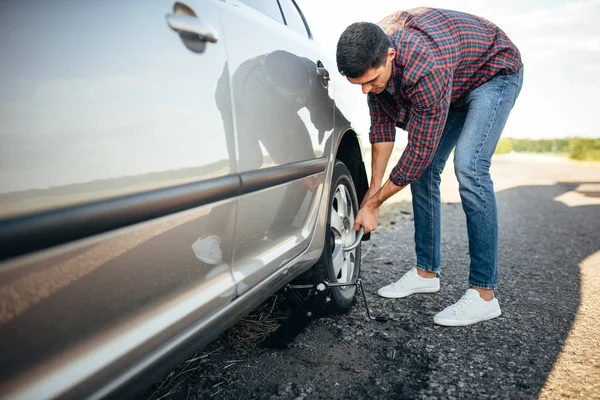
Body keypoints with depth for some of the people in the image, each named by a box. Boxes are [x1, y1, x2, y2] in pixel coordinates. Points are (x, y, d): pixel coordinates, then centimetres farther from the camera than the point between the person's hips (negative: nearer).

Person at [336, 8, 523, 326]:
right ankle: (427, 272, 8)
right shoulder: (371, 56, -20)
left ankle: (483, 294, -20)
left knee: (469, 166, -26)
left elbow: (419, 149, -36)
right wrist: (373, 187, -11)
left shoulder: (426, 69, -43)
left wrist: (373, 204, -26)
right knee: (424, 170, -2)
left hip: (495, 71, -7)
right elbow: (382, 124, -10)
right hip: (453, 84, 7)